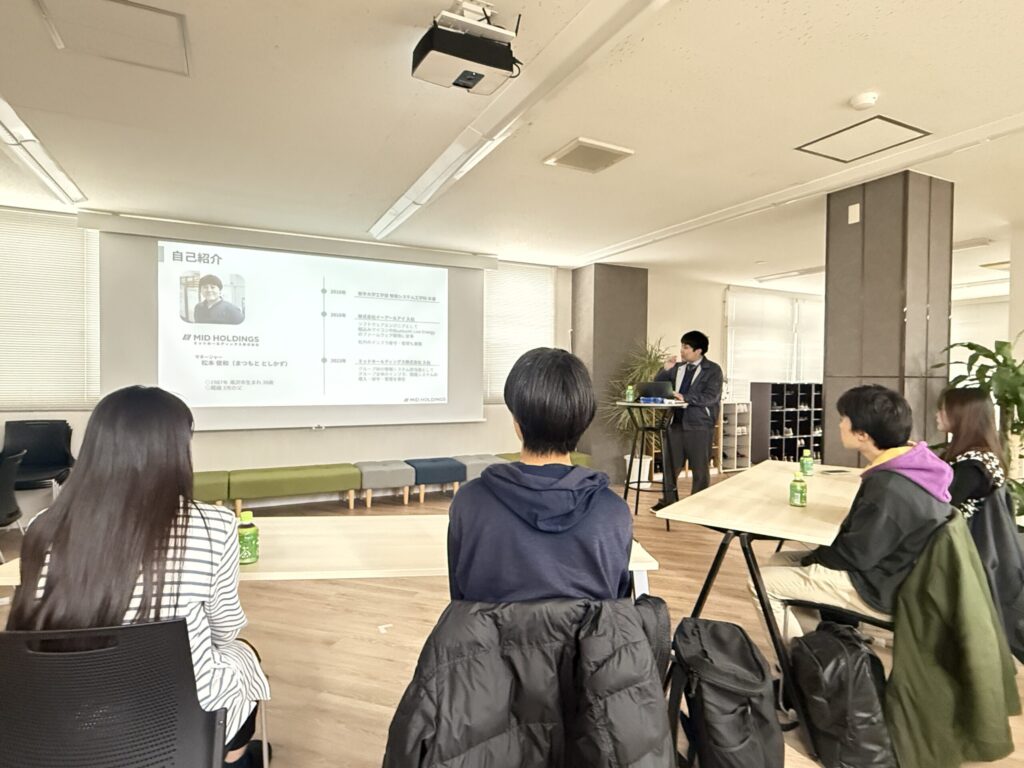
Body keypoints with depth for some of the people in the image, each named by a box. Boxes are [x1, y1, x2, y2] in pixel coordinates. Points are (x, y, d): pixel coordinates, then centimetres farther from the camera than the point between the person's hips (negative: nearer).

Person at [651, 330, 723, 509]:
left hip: (699, 425, -5)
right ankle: (669, 500, 22)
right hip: (676, 422, 5)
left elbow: (710, 397, -16)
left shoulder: (713, 370, -4)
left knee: (700, 468, 4)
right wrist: (666, 369, -3)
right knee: (670, 464, 8)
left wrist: (685, 397, -25)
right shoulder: (678, 367, 11)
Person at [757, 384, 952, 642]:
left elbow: (856, 554, -22)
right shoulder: (913, 462, 0)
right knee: (779, 562, 13)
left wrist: (810, 559, -5)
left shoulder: (888, 488, -31)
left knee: (763, 581, -9)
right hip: (888, 570, 10)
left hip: (879, 589, -10)